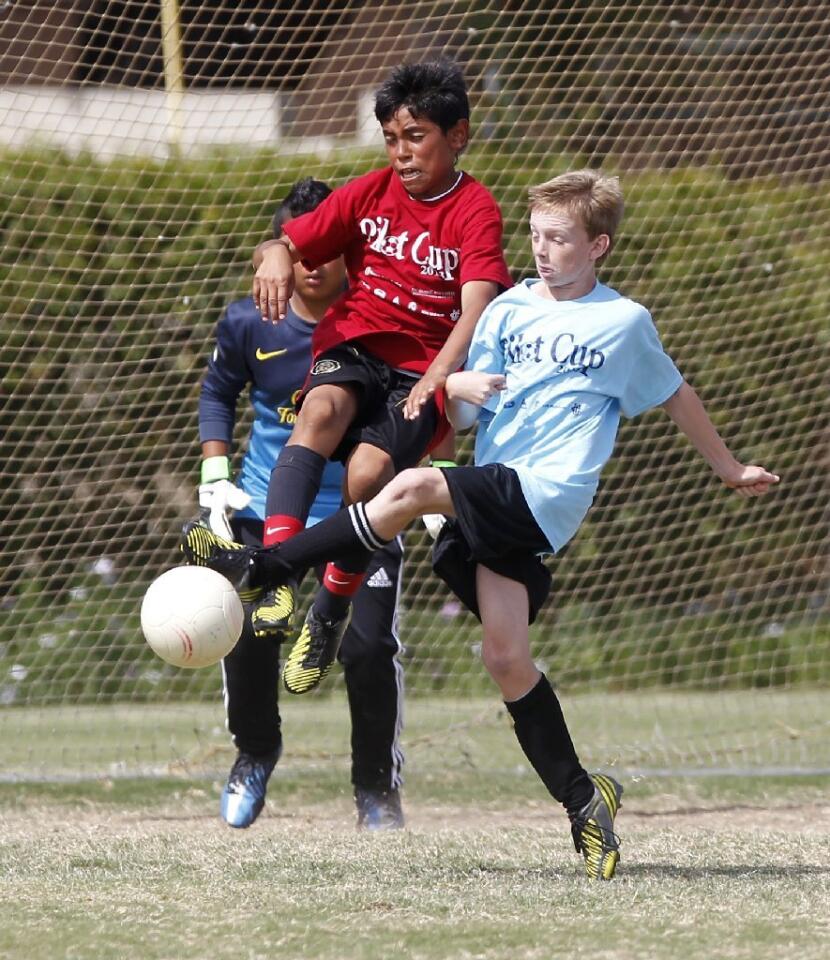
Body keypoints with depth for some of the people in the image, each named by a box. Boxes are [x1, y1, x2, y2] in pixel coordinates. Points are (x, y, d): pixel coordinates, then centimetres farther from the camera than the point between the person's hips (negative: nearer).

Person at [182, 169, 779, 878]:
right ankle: (582, 799, 6)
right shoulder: (508, 311, 15)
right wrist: (456, 390, -11)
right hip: (493, 495, 5)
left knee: (414, 488, -27)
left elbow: (676, 395, 23)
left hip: (546, 493, -5)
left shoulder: (624, 323, 7)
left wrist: (731, 469, 32)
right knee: (506, 655, -4)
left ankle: (263, 566, -22)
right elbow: (459, 419, 13)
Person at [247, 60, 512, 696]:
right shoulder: (371, 194, 9)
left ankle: (332, 609, -7)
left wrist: (438, 376, -33)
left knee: (370, 468, -29)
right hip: (354, 346, 3)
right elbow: (288, 244, 9)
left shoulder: (475, 210, -3)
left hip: (422, 372, -3)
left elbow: (478, 305, -16)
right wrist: (276, 256, -18)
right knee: (323, 408, -33)